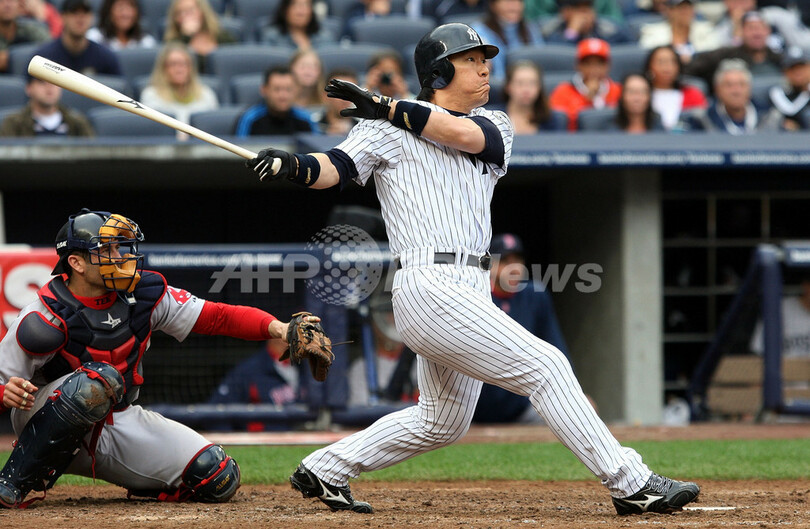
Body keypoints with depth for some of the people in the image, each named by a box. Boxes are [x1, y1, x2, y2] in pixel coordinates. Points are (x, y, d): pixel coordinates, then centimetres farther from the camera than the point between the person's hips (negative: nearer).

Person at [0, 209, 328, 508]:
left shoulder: (143, 295, -5)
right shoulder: (46, 319, -19)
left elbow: (215, 316, -6)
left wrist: (277, 328, -22)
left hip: (119, 423, 5)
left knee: (219, 478, -10)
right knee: (99, 379, -40)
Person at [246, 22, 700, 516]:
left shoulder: (495, 125, 16)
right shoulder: (389, 128, 1)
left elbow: (465, 134, -6)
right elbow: (337, 167, -10)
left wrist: (385, 106, -6)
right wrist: (294, 165, -32)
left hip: (470, 290, 8)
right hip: (432, 286, -8)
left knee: (441, 423, 18)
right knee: (544, 365, -13)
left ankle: (324, 470, 29)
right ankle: (632, 484, -12)